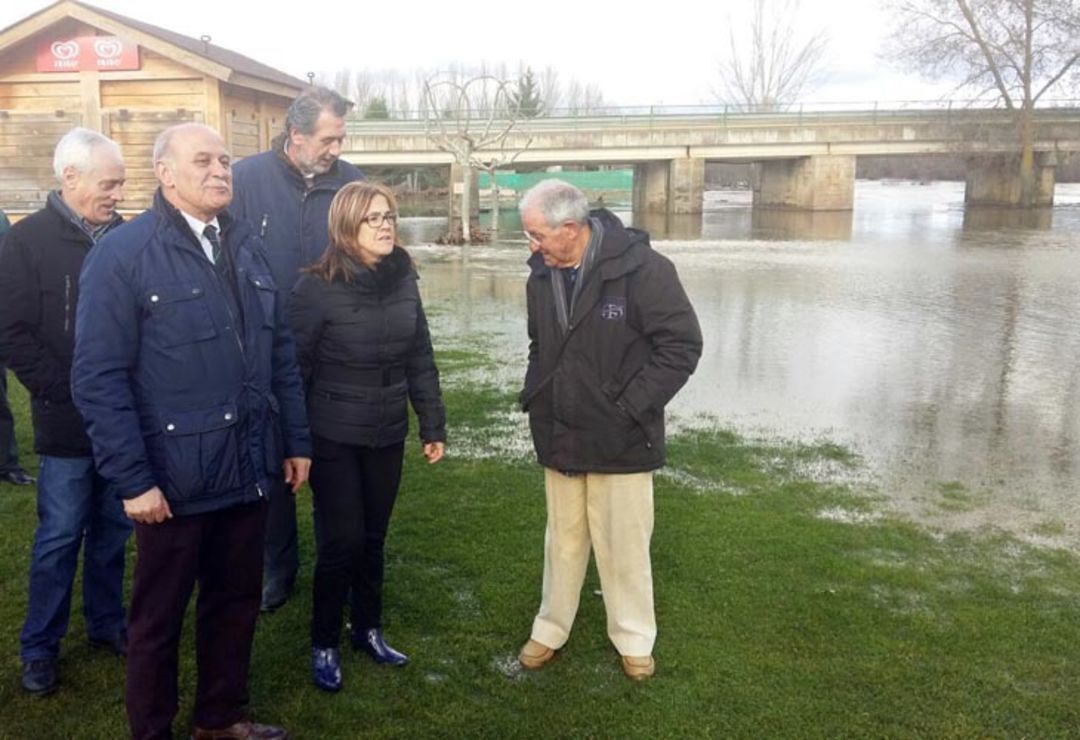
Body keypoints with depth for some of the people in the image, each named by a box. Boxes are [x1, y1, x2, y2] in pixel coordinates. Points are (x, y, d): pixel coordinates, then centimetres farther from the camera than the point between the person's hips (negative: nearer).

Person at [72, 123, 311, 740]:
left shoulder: (246, 246, 8)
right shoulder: (122, 254, -10)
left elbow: (281, 351, 11)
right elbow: (98, 378, -13)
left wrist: (297, 439, 10)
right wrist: (132, 477, -16)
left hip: (248, 468, 6)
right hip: (175, 476, -5)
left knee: (237, 599, 19)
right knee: (160, 615, 13)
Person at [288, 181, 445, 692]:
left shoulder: (403, 279, 2)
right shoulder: (318, 287, -13)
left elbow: (419, 358, 7)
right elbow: (294, 366, -10)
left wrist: (433, 425, 8)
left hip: (387, 434, 4)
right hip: (334, 437, -4)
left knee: (374, 537, 14)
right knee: (343, 541, 1)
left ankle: (368, 628, 34)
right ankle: (324, 643, 22)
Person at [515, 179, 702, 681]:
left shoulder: (641, 268, -18)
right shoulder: (542, 275, 2)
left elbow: (683, 345, -15)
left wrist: (631, 407, -16)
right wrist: (535, 398, 5)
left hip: (621, 441, -5)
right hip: (559, 437, 5)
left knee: (624, 545, 9)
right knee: (563, 539, 18)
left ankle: (634, 640, 29)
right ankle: (550, 630, 35)